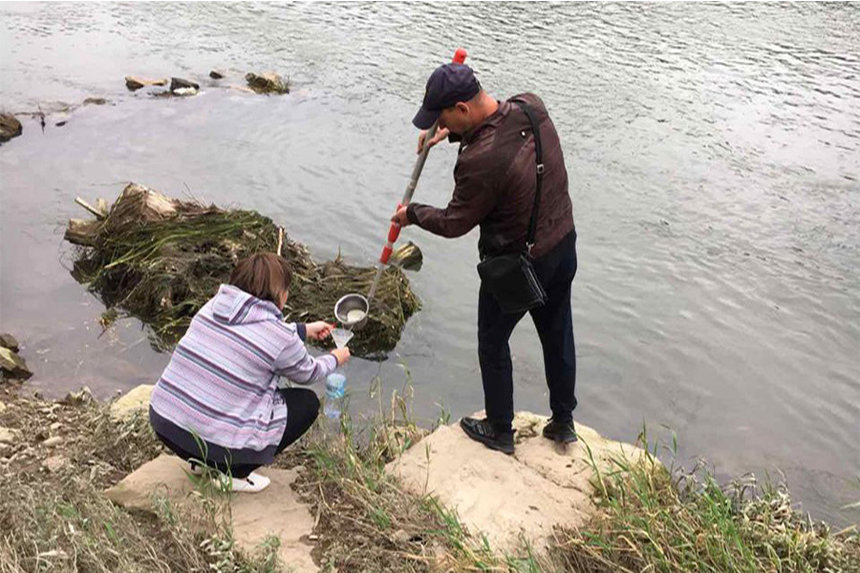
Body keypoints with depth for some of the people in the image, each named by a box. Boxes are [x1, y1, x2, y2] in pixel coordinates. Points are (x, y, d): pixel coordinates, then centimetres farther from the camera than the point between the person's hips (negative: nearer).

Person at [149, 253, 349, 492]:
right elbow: (307, 373, 9)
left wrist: (305, 329, 38)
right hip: (215, 443, -7)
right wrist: (335, 359, 30)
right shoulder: (281, 338, -13)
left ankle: (201, 461, 22)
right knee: (307, 402, 10)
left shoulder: (215, 305, 5)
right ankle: (235, 473, 6)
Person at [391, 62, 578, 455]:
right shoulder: (531, 106, -10)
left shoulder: (480, 160, -31)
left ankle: (499, 431, 33)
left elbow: (454, 223, -15)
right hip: (564, 245, 8)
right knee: (558, 336, 23)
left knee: (493, 344, 16)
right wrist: (452, 133, 10)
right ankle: (563, 422, 41)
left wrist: (412, 214, 2)